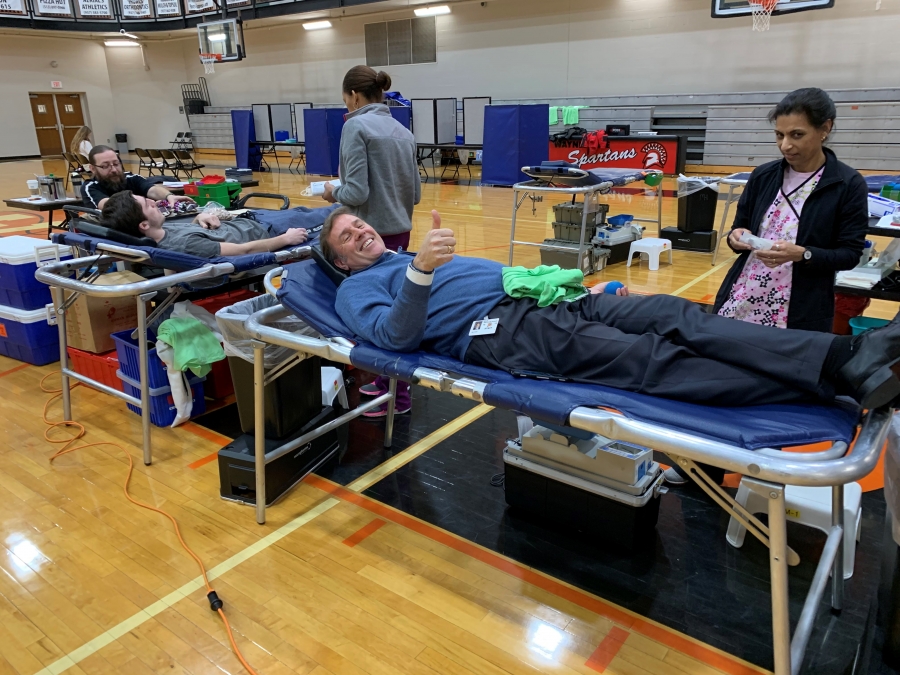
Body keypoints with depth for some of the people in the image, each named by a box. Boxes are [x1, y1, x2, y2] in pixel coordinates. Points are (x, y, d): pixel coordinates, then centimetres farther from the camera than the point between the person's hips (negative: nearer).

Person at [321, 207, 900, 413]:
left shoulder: (413, 257, 34)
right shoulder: (357, 290, 13)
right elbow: (396, 335, -10)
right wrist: (421, 269, -25)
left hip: (537, 298, 8)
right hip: (496, 333, -8)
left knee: (679, 317, -15)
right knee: (651, 359, -24)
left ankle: (847, 356, -24)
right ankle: (846, 381, -30)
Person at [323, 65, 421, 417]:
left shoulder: (356, 126, -11)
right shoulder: (403, 131, 12)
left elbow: (357, 192, -19)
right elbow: (415, 192, 13)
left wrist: (334, 192, 0)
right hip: (400, 230, 8)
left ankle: (397, 395, 11)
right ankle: (387, 381, 27)